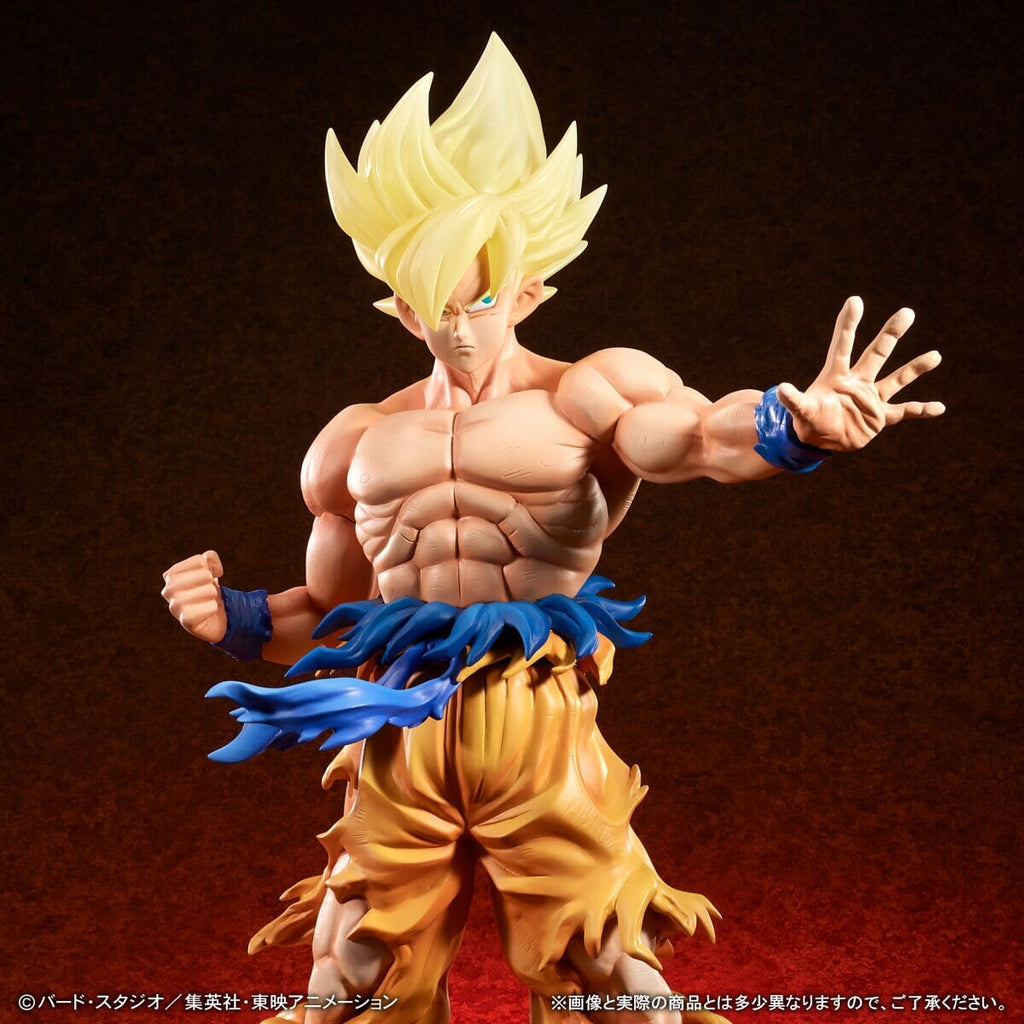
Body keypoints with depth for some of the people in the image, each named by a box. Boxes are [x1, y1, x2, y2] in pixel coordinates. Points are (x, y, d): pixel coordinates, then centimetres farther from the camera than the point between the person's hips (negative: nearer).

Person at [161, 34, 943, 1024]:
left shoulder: (590, 395, 1)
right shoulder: (357, 441, 17)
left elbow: (698, 434, -20)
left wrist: (791, 424, -42)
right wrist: (235, 618, 6)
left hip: (543, 724, -4)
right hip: (397, 730, 4)